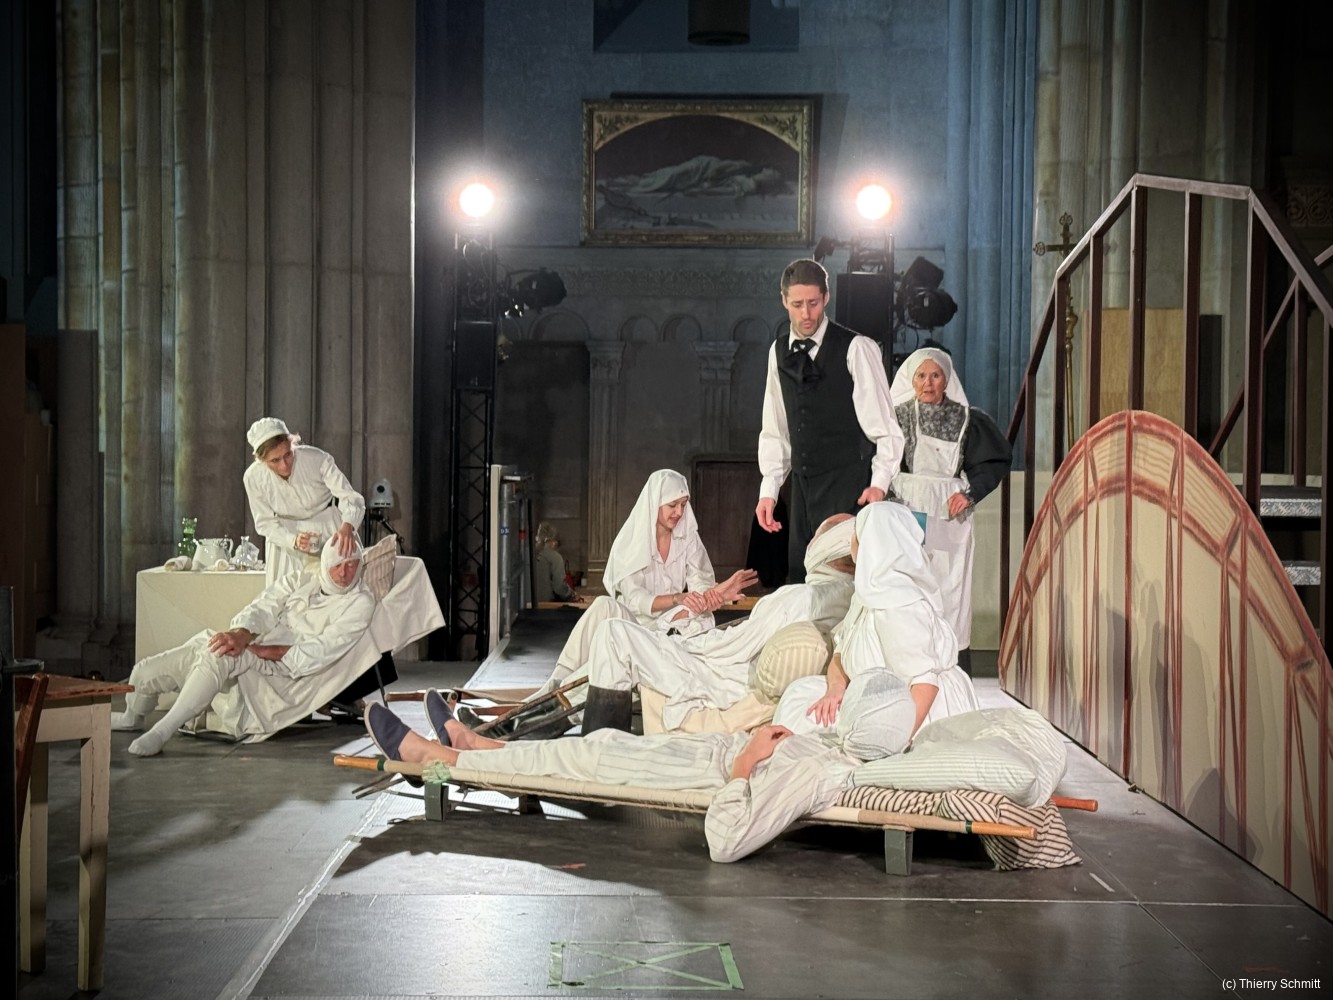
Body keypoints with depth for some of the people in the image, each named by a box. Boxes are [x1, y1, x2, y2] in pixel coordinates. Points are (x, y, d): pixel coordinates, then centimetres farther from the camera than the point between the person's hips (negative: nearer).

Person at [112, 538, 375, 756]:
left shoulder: (360, 603, -1)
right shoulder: (299, 581, 14)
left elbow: (321, 651, -12)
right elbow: (262, 609, -2)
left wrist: (265, 651, -20)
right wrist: (241, 634, -26)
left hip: (282, 671, -6)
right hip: (248, 649, 6)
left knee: (219, 657, -37)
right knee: (145, 671, 4)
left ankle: (163, 730, -32)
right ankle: (133, 718, 37)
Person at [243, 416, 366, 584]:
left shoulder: (317, 459, -25)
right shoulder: (253, 477, -18)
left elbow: (351, 498, -29)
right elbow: (265, 523, -9)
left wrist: (347, 526, -51)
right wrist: (294, 541, -29)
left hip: (328, 529, -1)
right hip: (285, 534, 1)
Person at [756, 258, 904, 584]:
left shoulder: (856, 349, -7)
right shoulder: (779, 352, 11)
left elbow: (884, 425, -7)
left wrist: (879, 483, -17)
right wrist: (769, 490, 9)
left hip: (847, 488, -6)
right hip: (803, 489, 6)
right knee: (799, 577, 7)